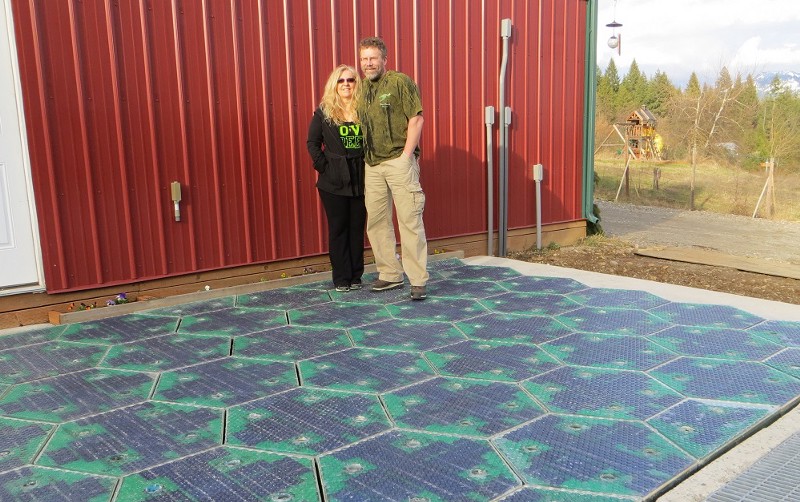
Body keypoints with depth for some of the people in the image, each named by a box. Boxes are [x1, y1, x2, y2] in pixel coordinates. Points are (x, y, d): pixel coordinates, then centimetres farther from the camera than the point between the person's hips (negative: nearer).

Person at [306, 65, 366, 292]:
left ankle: (355, 276, 17)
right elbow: (312, 143, 1)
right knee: (338, 228, 5)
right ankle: (341, 278, 12)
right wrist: (323, 166, -8)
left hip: (360, 179, 2)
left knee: (357, 227, 7)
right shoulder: (324, 112, 1)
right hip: (334, 181, -2)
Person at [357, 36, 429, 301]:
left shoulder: (400, 81, -4)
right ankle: (391, 274, 20)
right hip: (372, 165, 7)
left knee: (409, 219, -7)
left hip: (399, 161, -7)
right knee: (376, 221, 8)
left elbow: (416, 119, -8)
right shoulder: (361, 88, 14)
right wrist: (364, 157, 11)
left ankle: (418, 280, -2)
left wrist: (406, 156, -13)